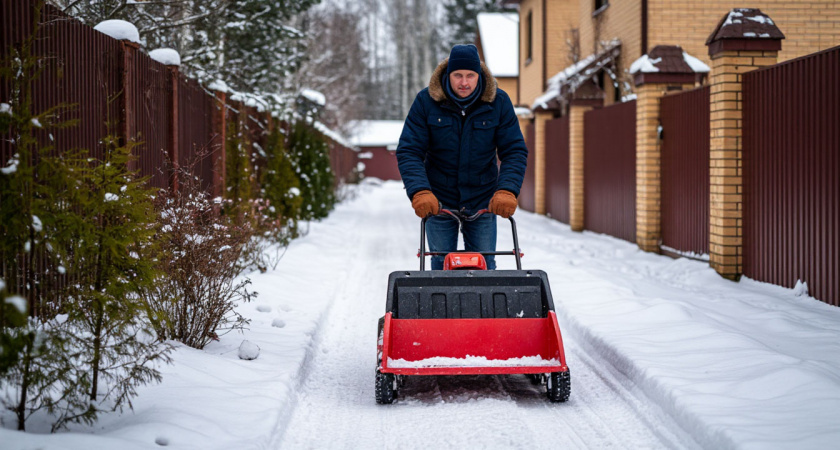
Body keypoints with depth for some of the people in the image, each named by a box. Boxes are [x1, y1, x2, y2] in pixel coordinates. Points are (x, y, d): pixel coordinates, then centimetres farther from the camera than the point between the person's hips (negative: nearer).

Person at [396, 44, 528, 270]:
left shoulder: (498, 102, -7)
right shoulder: (426, 101, -10)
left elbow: (514, 151, -7)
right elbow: (408, 151, -12)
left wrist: (507, 190, -24)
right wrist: (419, 191, -28)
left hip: (482, 200, 1)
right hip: (438, 201, -1)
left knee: (484, 267, 5)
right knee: (441, 267, 5)